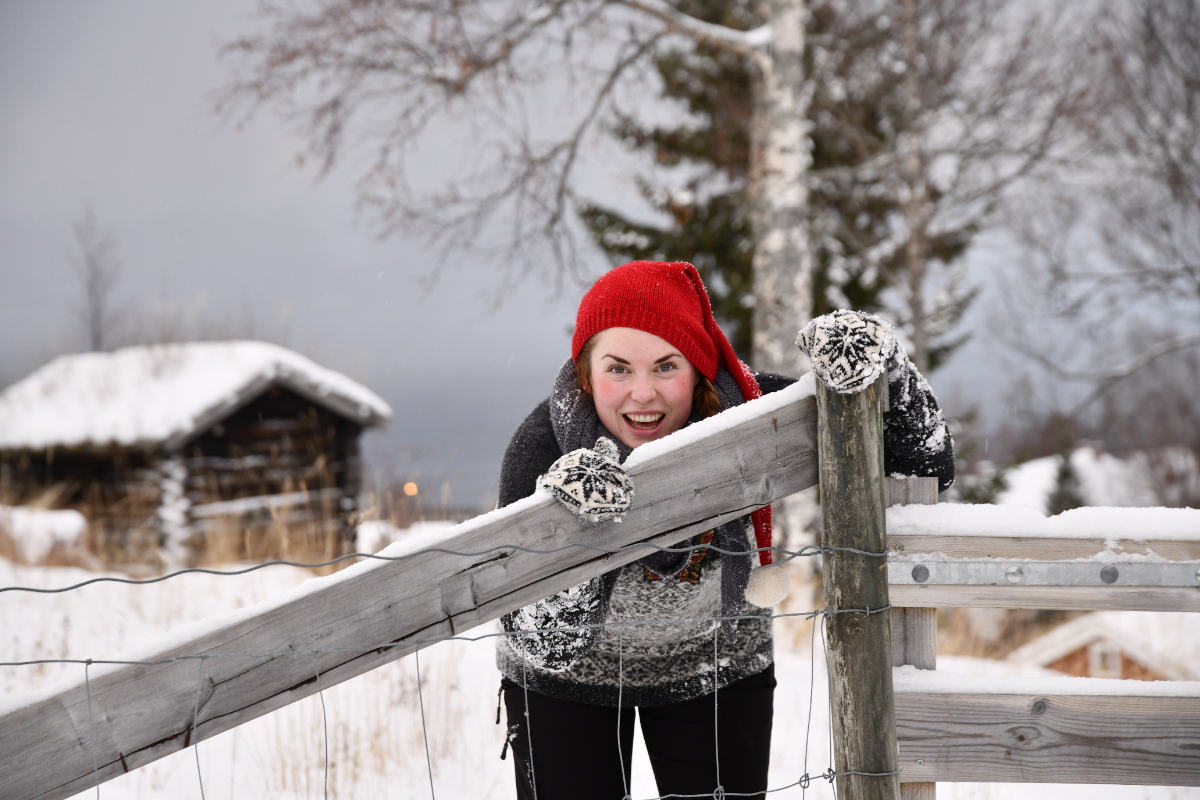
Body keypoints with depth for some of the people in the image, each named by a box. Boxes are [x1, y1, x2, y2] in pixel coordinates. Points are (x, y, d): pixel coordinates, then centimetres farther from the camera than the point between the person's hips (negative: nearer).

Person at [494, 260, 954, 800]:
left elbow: (929, 463, -21)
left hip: (718, 662, 2)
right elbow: (543, 644, -34)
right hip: (565, 679, -1)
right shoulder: (543, 447, -31)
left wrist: (882, 367, -38)